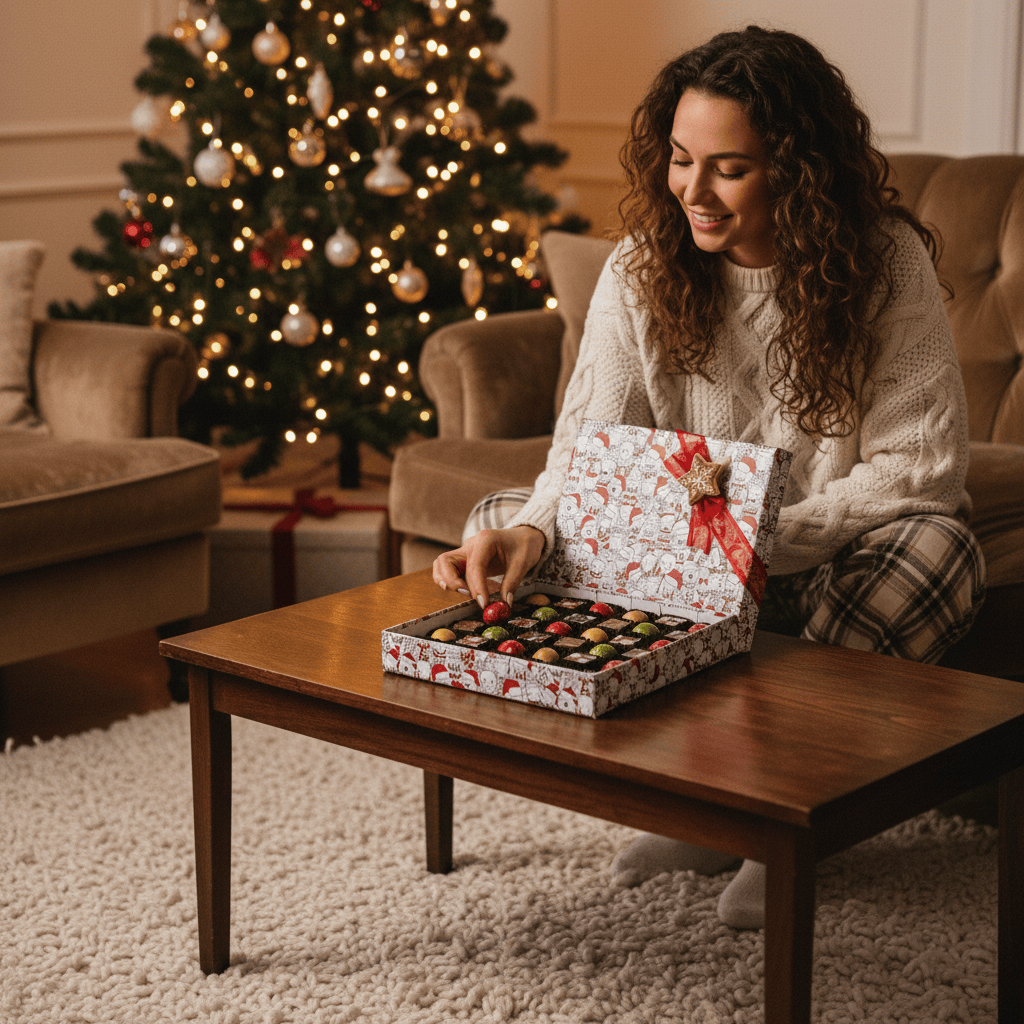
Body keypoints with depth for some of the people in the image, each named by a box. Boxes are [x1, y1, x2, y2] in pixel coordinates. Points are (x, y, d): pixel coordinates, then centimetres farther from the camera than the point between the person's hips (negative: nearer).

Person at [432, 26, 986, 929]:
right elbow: (590, 447, -14)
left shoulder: (885, 262, -16)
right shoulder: (642, 268, -8)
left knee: (933, 547, -36)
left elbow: (922, 467, -19)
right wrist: (532, 531, -37)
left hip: (832, 558, -3)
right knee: (501, 528, -14)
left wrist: (764, 536, -32)